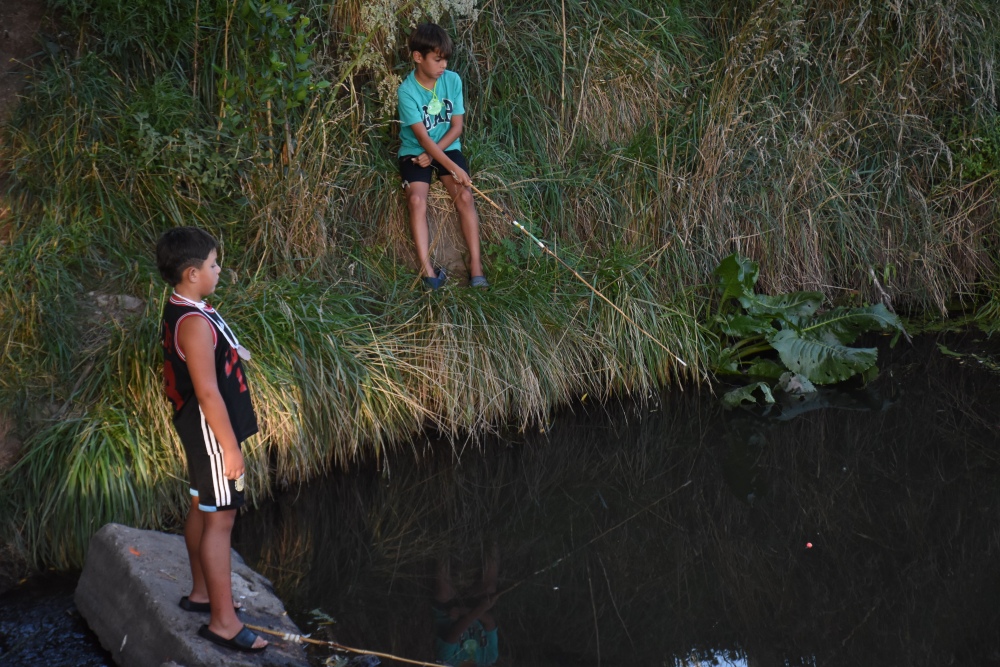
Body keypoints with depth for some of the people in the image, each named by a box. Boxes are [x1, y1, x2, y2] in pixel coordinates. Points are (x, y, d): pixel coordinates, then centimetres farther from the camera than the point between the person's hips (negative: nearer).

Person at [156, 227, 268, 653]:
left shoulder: (181, 310, 5)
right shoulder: (195, 323, -26)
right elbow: (208, 393, -26)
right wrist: (230, 446, -22)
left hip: (199, 427, 10)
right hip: (211, 431, -10)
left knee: (202, 509, 21)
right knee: (220, 519, -5)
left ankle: (201, 592, 36)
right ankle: (223, 622, 1)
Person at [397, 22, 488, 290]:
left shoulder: (453, 80, -6)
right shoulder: (407, 90, -18)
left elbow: (457, 127, -3)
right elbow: (423, 137, -22)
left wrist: (432, 155, -15)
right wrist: (454, 168, -28)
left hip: (447, 148, 3)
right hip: (415, 151, -2)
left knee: (465, 196, -19)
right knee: (417, 200, -26)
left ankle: (475, 264, -18)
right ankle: (427, 269, -27)